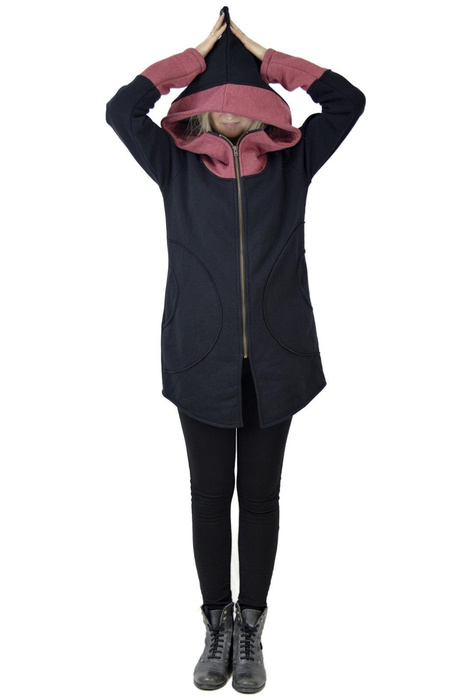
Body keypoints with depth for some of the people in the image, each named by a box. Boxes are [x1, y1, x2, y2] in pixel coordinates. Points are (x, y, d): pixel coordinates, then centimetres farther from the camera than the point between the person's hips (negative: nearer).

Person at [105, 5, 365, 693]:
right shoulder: (177, 168, 8)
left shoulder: (292, 164, 9)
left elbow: (348, 100, 6)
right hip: (201, 359, 0)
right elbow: (122, 108, 1)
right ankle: (217, 628, 27)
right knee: (210, 497, 9)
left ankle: (250, 631, 25)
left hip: (274, 361, 1)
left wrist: (264, 56, 9)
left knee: (261, 498, 9)